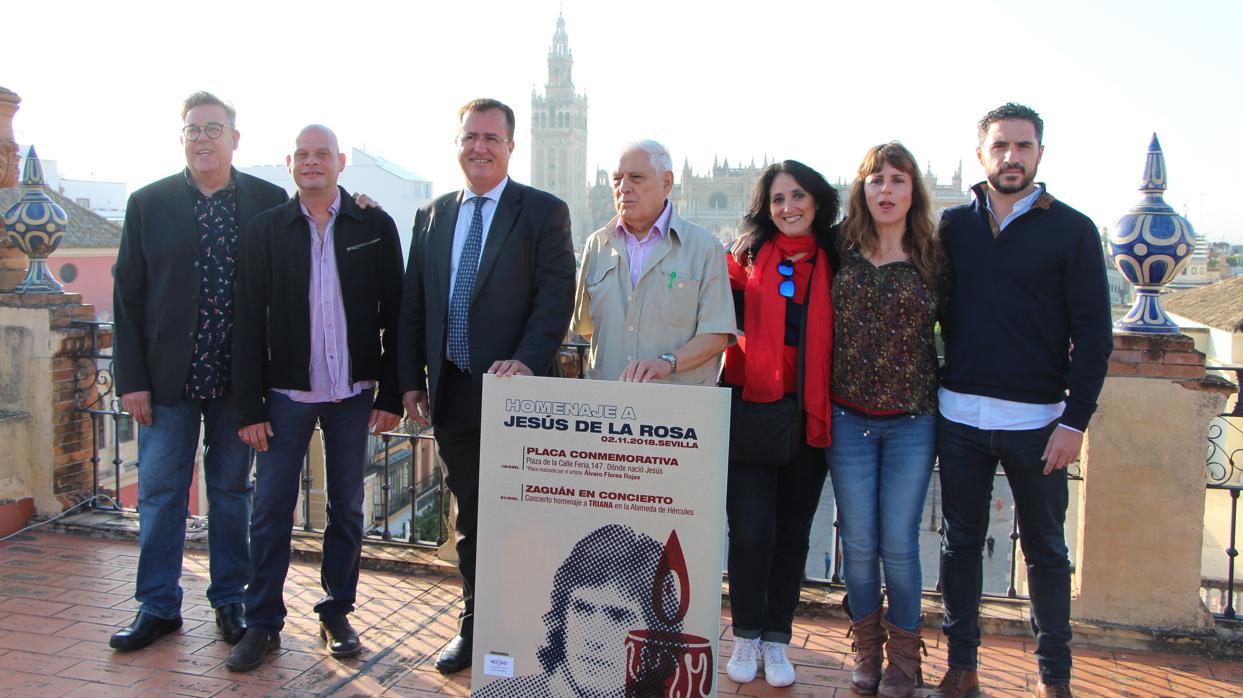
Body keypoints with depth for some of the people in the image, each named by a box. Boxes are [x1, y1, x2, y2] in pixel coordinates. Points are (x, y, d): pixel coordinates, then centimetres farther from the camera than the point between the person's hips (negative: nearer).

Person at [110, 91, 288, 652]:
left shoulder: (269, 201, 0)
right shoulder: (149, 203, 2)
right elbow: (128, 295, 2)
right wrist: (131, 378, -2)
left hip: (239, 375, 0)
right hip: (168, 375, 1)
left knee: (231, 490, 11)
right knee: (160, 493, 7)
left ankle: (230, 599, 25)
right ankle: (158, 606, 22)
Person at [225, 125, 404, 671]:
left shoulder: (375, 227, 1)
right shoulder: (265, 230, 2)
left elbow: (394, 315, 1)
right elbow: (249, 324, 1)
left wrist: (391, 395, -4)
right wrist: (250, 407, -4)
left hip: (353, 395, 0)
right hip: (286, 394, 0)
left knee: (347, 509, 10)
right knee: (271, 510, 4)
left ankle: (337, 614, 24)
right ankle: (263, 622, 17)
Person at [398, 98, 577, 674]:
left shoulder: (544, 212, -1)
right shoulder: (432, 216, 13)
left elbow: (557, 296, -10)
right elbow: (412, 304, 13)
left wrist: (526, 361, -21)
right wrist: (412, 379, 7)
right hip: (451, 391, 5)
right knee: (470, 518, 15)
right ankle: (474, 627, 29)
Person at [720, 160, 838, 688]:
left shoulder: (834, 263, 5)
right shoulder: (746, 257, 3)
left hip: (809, 416, 1)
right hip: (752, 407, -1)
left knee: (792, 532, 9)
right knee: (750, 531, -4)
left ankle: (776, 639, 25)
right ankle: (746, 636, 18)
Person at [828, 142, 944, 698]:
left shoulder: (931, 258, 0)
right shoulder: (841, 250, 2)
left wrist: (942, 397, 2)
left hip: (911, 422, -1)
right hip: (848, 418, 1)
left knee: (898, 545, 3)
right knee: (858, 542, 7)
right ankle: (866, 651, 27)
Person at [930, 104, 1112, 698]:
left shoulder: (1072, 230, -1)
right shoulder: (953, 226, 6)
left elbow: (1093, 333, -3)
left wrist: (1075, 420, -9)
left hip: (1036, 420, -2)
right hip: (959, 414, 2)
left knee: (1045, 549, 9)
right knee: (960, 541, 10)